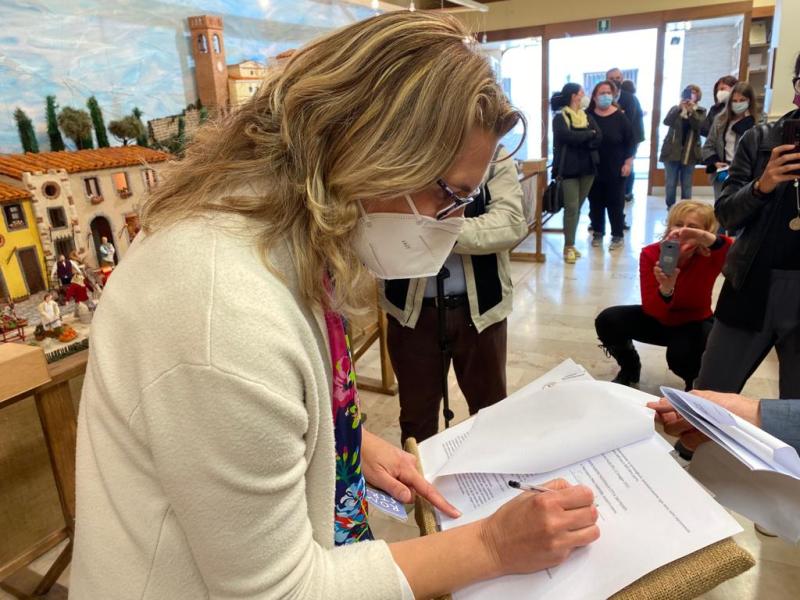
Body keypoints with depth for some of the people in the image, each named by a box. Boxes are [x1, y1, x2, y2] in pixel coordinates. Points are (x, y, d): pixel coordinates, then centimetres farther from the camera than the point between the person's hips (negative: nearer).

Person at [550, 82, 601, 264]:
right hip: (569, 168, -5)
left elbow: (598, 139, 1)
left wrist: (579, 139, -13)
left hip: (587, 168, 6)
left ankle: (570, 244, 16)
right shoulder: (560, 117, -4)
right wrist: (589, 134, -5)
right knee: (571, 208, -9)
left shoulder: (587, 117, 13)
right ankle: (569, 247, -1)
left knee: (578, 208, 8)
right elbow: (568, 137, -20)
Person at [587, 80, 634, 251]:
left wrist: (628, 162, -6)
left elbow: (630, 141, 0)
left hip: (615, 169, -1)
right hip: (594, 169, 1)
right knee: (595, 202, 9)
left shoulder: (620, 117, -3)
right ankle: (597, 233, 24)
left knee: (615, 203, 2)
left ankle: (618, 235, 14)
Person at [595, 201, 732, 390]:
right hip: (659, 318, 2)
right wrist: (665, 289, -46)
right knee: (607, 321, -21)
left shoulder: (710, 256, -21)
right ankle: (630, 369, 9)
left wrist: (707, 238, -57)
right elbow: (651, 310, -24)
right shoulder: (650, 253, -19)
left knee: (681, 353, -35)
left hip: (695, 323, -2)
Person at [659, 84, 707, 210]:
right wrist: (679, 108, -27)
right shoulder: (675, 109, 6)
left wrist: (692, 111, -24)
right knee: (671, 184, 1)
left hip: (689, 153, 0)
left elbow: (700, 127, -13)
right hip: (672, 151, 0)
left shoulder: (700, 111, 6)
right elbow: (667, 121, -13)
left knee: (686, 185, 4)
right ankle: (670, 209, 12)